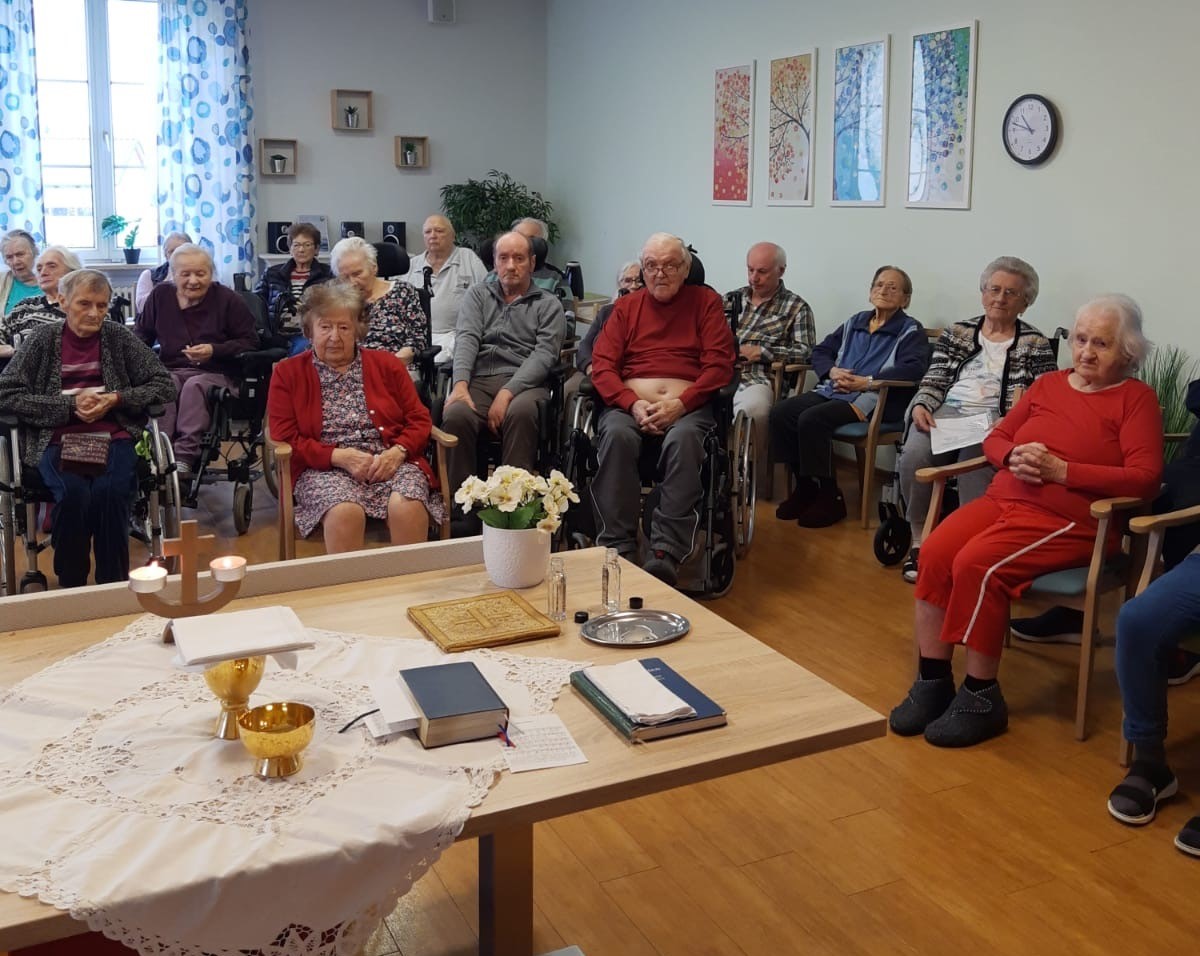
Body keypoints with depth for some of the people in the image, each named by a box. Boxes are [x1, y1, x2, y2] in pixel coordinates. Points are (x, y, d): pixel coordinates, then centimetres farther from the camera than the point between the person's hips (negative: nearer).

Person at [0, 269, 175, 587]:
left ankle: (114, 585, -16)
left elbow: (164, 384, 6)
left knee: (110, 491, -31)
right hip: (57, 439, 0)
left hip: (112, 437, 1)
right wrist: (70, 404, -10)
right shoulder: (42, 338, 5)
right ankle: (71, 587, -12)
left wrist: (116, 399, -9)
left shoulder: (118, 336, 7)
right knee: (73, 494, -31)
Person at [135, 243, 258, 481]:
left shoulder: (228, 300, 4)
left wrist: (214, 351, -12)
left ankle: (185, 457, -49)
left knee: (194, 386, -37)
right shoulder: (160, 296, 15)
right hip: (170, 370, 3)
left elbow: (251, 342, 2)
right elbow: (141, 334, 26)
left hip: (214, 373, -3)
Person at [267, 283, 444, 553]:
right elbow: (285, 438, 4)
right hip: (324, 469, -1)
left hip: (390, 462, 1)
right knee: (344, 511, -35)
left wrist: (398, 452, -9)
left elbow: (419, 420, 12)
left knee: (406, 506, -31)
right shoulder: (287, 374, 12)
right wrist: (338, 457, -11)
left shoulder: (387, 365, 17)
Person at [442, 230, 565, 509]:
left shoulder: (548, 304, 15)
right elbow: (466, 339, 5)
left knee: (521, 412, -37)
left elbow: (544, 354, -1)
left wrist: (507, 392, -17)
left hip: (523, 382, -1)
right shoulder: (478, 294, 22)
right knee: (456, 414, -32)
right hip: (478, 379, 1)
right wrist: (460, 385, -14)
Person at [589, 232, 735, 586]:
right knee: (616, 435, -33)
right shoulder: (626, 306, 19)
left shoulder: (705, 301, 15)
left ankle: (667, 554, -37)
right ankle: (617, 550, -32)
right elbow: (601, 365, 8)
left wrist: (680, 403, -13)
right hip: (629, 404, 2)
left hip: (687, 406, -1)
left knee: (683, 438, -36)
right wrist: (634, 404, -11)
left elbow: (720, 365, 3)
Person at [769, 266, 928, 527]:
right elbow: (820, 351, 22)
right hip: (833, 391, 7)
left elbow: (914, 369, -13)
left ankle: (830, 498, -17)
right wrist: (832, 370, -1)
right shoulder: (855, 322, 23)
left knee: (811, 420, -31)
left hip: (873, 400, -6)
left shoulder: (910, 330, 5)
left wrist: (867, 382, -19)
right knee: (780, 413, -17)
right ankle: (805, 487, -4)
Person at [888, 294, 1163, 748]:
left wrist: (1059, 469, -16)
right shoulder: (1048, 383, 18)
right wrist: (1014, 457, -5)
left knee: (977, 565, -29)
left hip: (1069, 520, -5)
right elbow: (995, 438, 20)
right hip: (1004, 498, 6)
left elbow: (1144, 478, -10)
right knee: (934, 553, -22)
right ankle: (932, 684, -12)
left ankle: (982, 699, -14)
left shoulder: (1136, 398, 2)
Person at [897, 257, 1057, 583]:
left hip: (995, 422, -2)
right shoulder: (956, 333, 18)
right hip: (946, 413, 2)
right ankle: (919, 540, -17)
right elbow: (933, 383, 13)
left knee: (974, 462, -37)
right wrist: (921, 406, -9)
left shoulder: (1036, 345, 10)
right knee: (914, 455, -30)